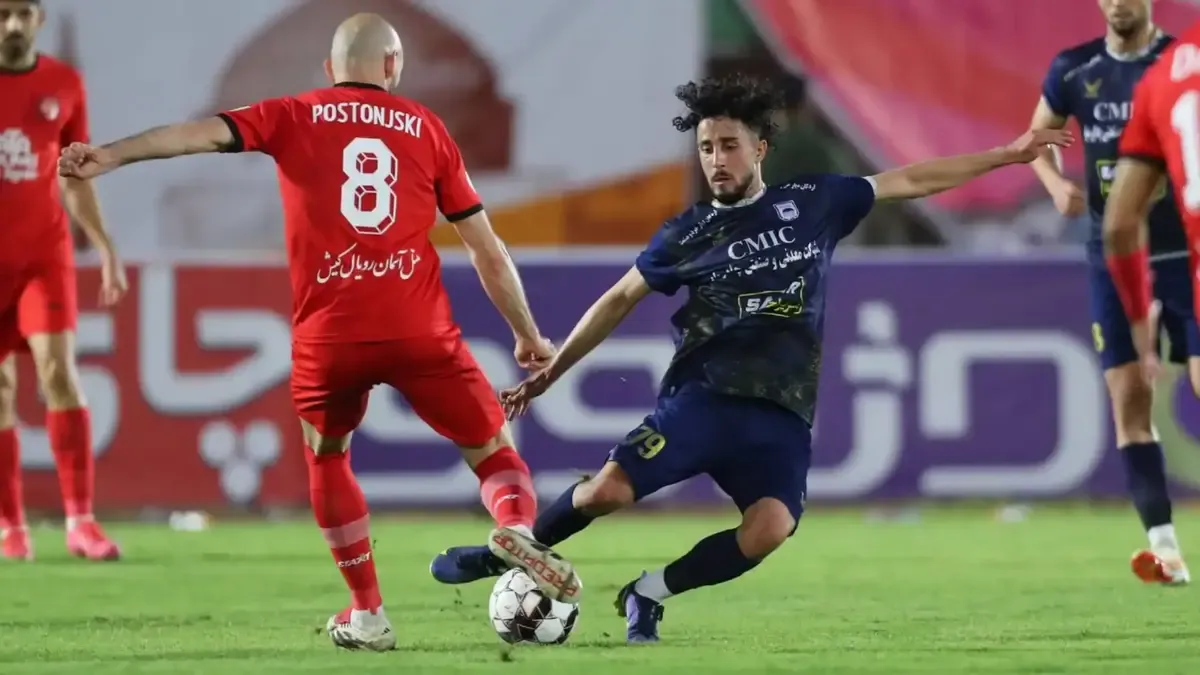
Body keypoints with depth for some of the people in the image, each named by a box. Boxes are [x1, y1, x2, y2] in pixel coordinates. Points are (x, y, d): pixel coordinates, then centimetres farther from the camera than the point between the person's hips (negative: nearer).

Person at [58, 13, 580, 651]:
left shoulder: (294, 117, 12)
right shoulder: (424, 126, 15)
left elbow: (206, 132, -5)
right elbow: (487, 249, 16)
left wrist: (113, 155, -12)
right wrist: (528, 335, 25)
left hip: (327, 336, 0)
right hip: (421, 333, 0)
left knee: (326, 455, 26)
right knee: (494, 450, 15)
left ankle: (367, 615, 21)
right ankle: (517, 527, -18)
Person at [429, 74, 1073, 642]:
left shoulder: (813, 204, 10)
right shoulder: (688, 233, 7)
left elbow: (910, 181, 16)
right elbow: (619, 300, 15)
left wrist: (1008, 154, 18)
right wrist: (550, 371, 14)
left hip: (782, 415, 1)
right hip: (703, 395, -1)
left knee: (768, 530, -26)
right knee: (608, 490, -21)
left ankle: (649, 594, -5)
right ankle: (508, 553, 6)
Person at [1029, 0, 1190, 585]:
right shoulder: (1074, 70, 4)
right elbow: (1039, 135, 18)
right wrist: (1055, 182, -1)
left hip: (1185, 255, -3)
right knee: (1129, 398, -3)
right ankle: (1164, 547, -3)